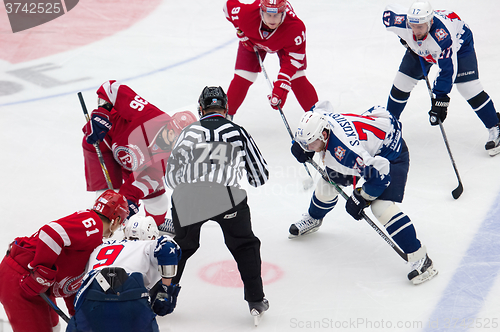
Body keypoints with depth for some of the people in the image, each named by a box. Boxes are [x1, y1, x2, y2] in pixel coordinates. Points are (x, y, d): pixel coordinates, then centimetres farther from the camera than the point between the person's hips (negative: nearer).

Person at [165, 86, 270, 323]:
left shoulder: (189, 132, 20)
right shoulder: (238, 133, 18)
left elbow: (171, 176, 21)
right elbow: (260, 176, 22)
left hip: (185, 197, 2)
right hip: (225, 195, -2)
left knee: (182, 244, 25)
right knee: (244, 246, 18)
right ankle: (256, 300, 14)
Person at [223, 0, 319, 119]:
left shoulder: (296, 27, -43)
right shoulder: (246, 14, -41)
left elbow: (293, 59, -34)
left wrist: (281, 86, -40)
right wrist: (241, 33, -16)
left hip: (285, 43, -1)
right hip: (251, 40, 1)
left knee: (298, 80, -10)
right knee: (242, 79, -6)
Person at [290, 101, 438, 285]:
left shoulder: (344, 150, -42)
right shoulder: (318, 118, -18)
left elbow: (379, 174, -38)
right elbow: (322, 106, 9)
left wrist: (360, 199, -24)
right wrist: (300, 146, 5)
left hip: (390, 153, -9)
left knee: (381, 206, -24)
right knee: (328, 182, 12)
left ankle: (420, 259, -21)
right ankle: (313, 219, 45)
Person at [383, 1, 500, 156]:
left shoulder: (443, 35, -47)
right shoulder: (402, 23, -34)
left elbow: (448, 69, -42)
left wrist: (440, 99, -44)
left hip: (459, 42, -5)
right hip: (420, 49, 5)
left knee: (468, 87, -17)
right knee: (401, 83, 0)